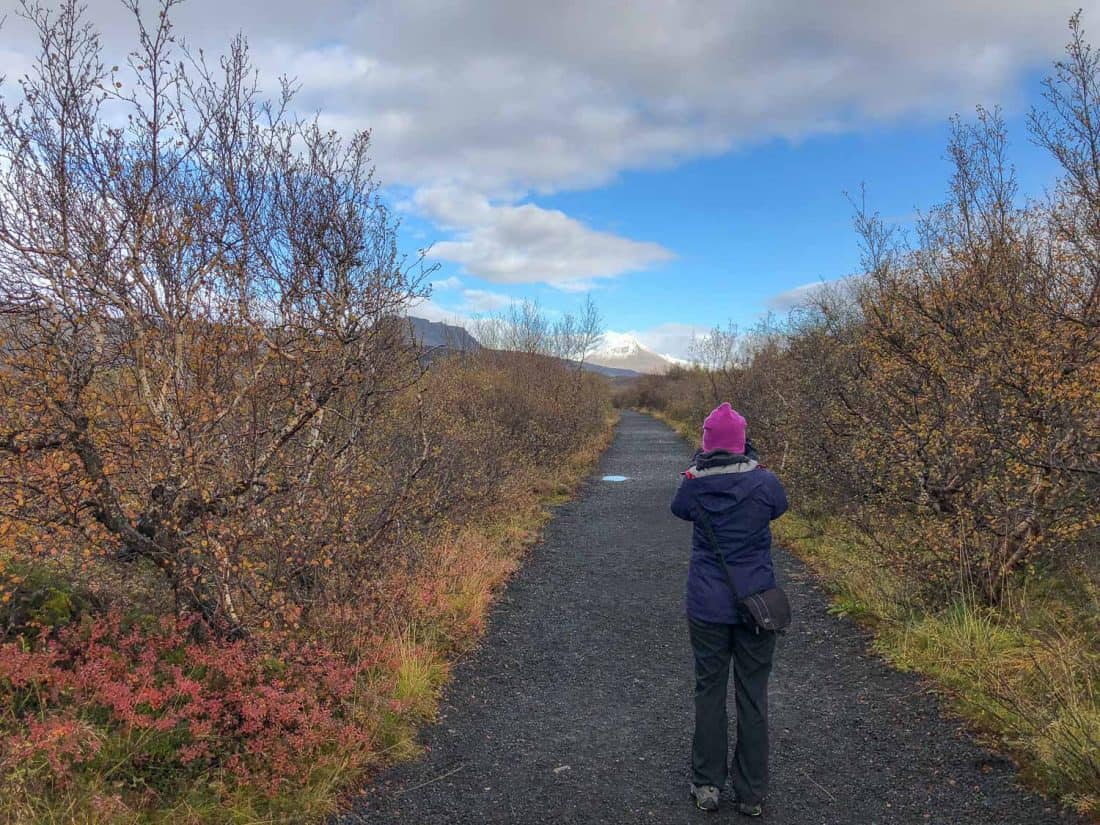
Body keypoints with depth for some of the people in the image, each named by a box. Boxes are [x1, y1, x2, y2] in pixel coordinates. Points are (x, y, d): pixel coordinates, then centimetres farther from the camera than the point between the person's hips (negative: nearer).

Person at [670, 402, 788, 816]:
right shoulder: (763, 481, -12)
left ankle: (707, 786, 24)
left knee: (709, 692, 13)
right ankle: (751, 793, 22)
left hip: (707, 604, 0)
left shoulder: (693, 484, -10)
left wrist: (696, 467, 12)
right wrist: (753, 464, 12)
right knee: (753, 695, 11)